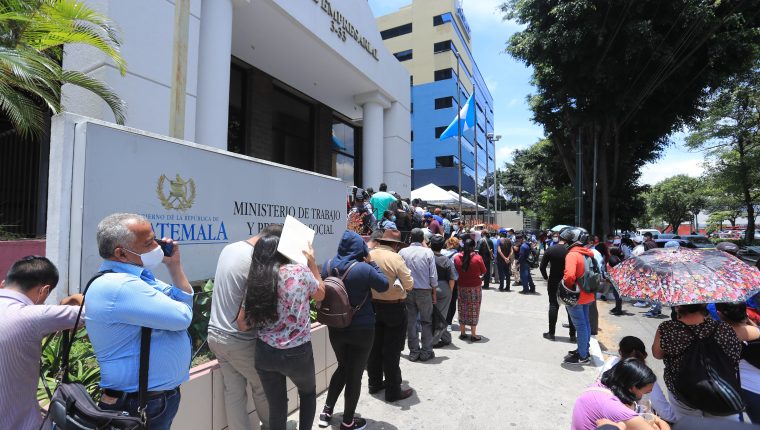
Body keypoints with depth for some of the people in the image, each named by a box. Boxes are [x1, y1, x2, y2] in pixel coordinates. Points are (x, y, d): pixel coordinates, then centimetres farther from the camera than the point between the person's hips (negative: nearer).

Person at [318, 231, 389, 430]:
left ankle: (326, 411, 34)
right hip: (361, 330, -5)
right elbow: (384, 285, -8)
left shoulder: (328, 265, -6)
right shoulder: (363, 269, -23)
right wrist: (371, 262, -5)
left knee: (343, 367, 26)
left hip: (335, 327, 5)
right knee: (355, 373, 12)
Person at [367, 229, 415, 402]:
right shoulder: (395, 258, -18)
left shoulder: (369, 255, -4)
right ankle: (393, 391, 17)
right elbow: (409, 284, -16)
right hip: (394, 307, -5)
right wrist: (402, 286, 5)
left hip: (373, 304, 5)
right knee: (392, 350, 6)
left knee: (375, 347, 18)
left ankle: (375, 383, 33)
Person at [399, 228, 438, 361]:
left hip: (407, 291, 2)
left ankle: (414, 352, 17)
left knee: (410, 322, 10)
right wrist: (434, 293, 6)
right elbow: (433, 276, -5)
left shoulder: (402, 252, -3)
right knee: (426, 321, 11)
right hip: (424, 291, -1)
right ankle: (426, 352, 14)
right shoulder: (428, 252, -6)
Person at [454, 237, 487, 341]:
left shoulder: (457, 257, -6)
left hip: (461, 287, 3)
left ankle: (462, 333, 21)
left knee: (462, 309, 13)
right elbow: (483, 272, -2)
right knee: (474, 310, 7)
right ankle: (473, 334, 13)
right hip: (475, 287, -3)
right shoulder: (477, 258, -14)